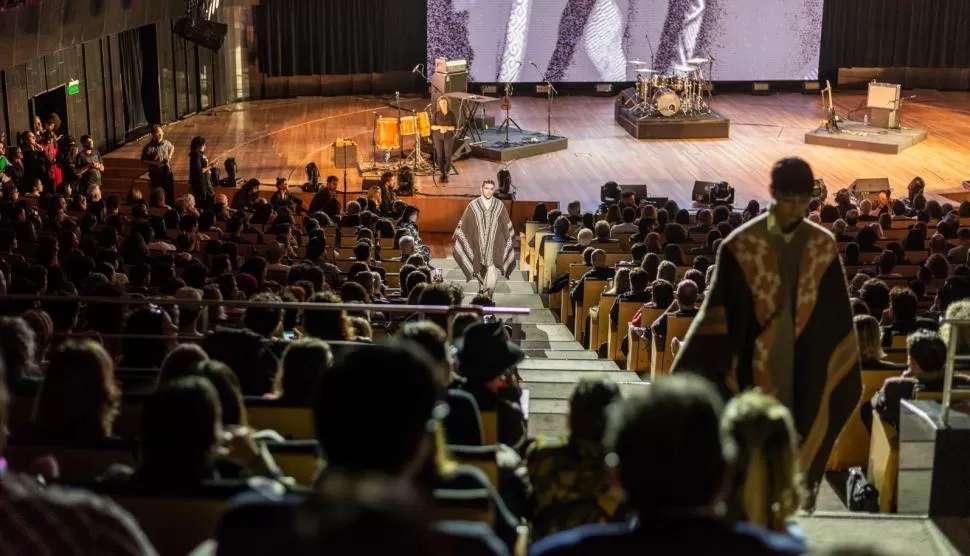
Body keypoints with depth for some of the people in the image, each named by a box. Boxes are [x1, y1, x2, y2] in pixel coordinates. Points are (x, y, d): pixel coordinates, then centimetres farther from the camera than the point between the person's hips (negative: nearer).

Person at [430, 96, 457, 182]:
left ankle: (446, 174, 8)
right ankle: (442, 173, 14)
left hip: (449, 137, 0)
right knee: (440, 156, 1)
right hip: (438, 137, 0)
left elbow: (455, 126, -5)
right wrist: (440, 127, -22)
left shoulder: (451, 114, -6)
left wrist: (447, 128, -22)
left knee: (448, 156, -4)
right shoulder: (435, 114, -5)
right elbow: (432, 126, -4)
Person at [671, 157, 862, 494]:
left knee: (797, 446, 10)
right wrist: (694, 377, -6)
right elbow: (719, 312, -4)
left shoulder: (824, 247, 2)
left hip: (806, 369, 2)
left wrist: (843, 374, 9)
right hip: (755, 367, -2)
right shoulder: (741, 245, -7)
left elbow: (835, 317, 8)